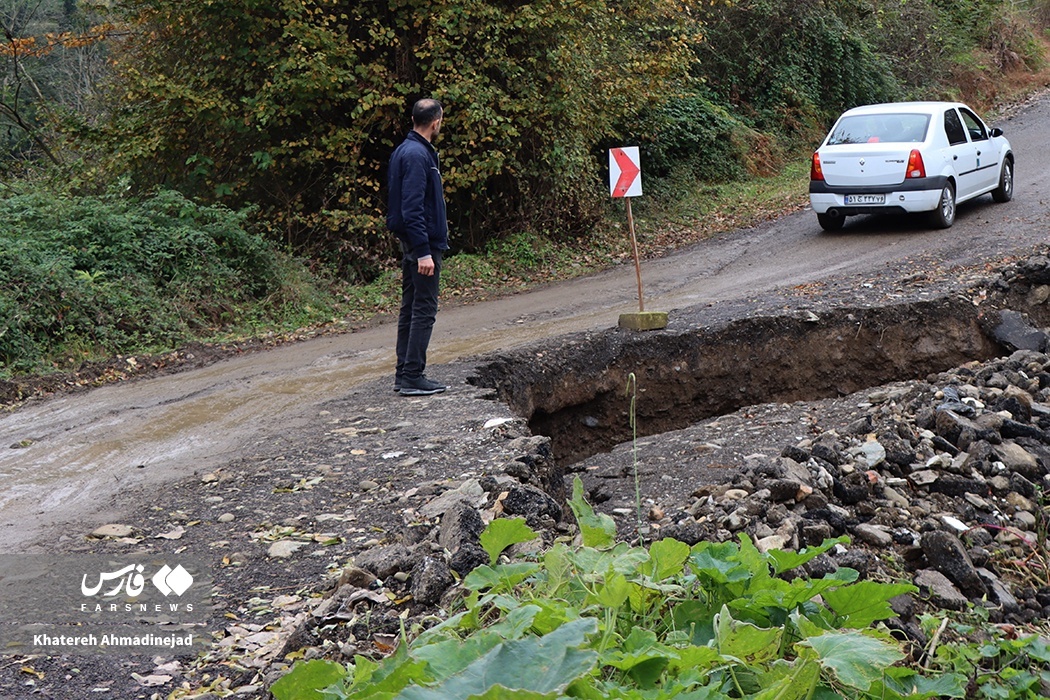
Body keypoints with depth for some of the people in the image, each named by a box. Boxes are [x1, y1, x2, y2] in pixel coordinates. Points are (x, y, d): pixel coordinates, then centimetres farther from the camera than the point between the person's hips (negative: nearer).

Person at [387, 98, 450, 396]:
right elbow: (412, 207, -22)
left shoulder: (406, 150, 14)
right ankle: (412, 377, -4)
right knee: (424, 310, -7)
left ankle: (404, 374, 18)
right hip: (424, 240, -11)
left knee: (411, 307, 12)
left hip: (411, 240, 11)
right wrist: (424, 252, -24)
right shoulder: (417, 154, -17)